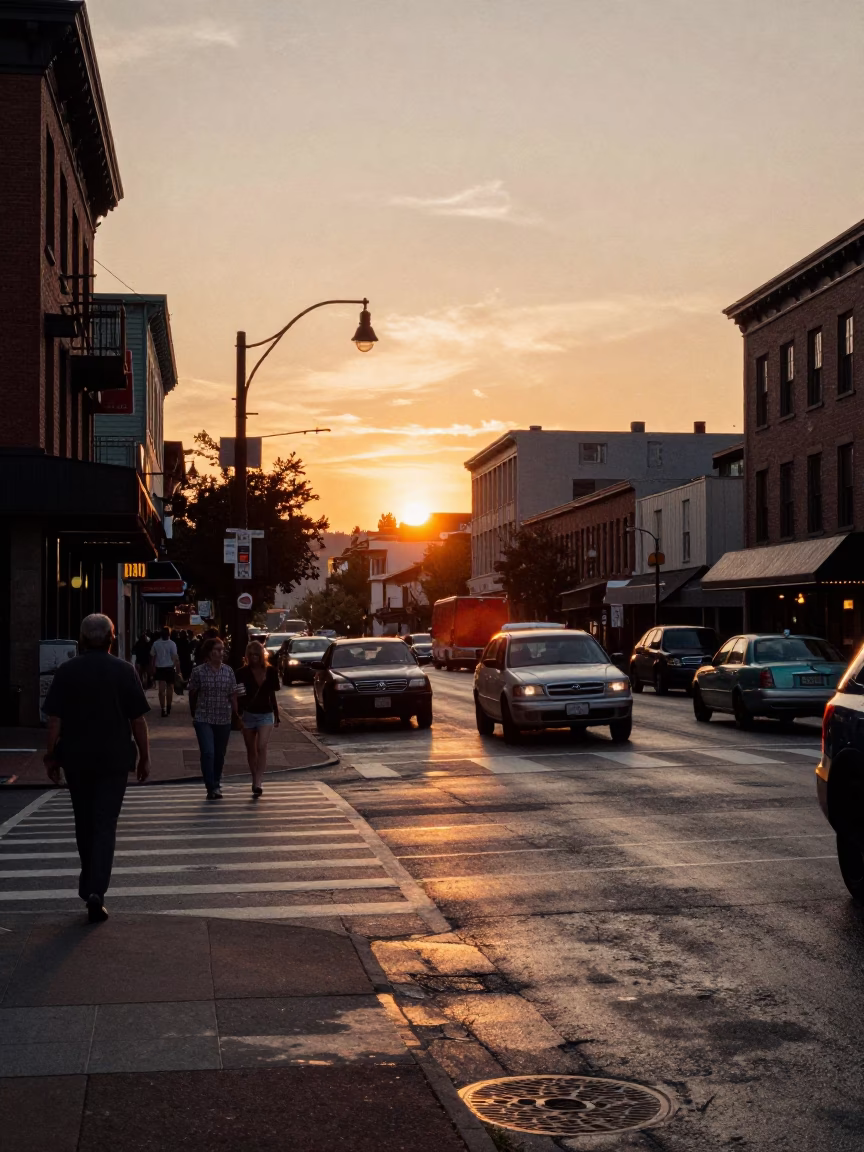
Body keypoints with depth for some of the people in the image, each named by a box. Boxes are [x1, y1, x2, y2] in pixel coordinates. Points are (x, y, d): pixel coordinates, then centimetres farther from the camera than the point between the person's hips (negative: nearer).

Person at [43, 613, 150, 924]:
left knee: (84, 823, 16)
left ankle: (89, 885, 27)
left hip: (76, 759, 2)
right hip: (114, 759, -2)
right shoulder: (123, 671, -5)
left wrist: (52, 757, 5)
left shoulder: (66, 671, -2)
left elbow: (54, 720, -3)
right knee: (105, 825, -1)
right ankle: (95, 890, -14)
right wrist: (144, 756, 6)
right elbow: (138, 720, -3)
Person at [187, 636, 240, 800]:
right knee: (208, 753, -14)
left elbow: (233, 695, 4)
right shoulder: (198, 671, -7)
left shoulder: (228, 671, 1)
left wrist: (236, 714, 1)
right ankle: (212, 788, -11)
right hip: (204, 719, -3)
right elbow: (192, 694, 3)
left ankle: (216, 783, 31)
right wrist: (194, 713, 11)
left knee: (220, 754, 12)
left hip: (224, 720, 3)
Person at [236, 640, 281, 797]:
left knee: (262, 748, -15)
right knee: (251, 750, 11)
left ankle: (258, 783, -20)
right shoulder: (242, 673, -6)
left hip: (266, 715, 0)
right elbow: (238, 695, -3)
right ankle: (255, 780, 27)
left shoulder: (270, 671, 0)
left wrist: (277, 716, 15)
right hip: (248, 715, 1)